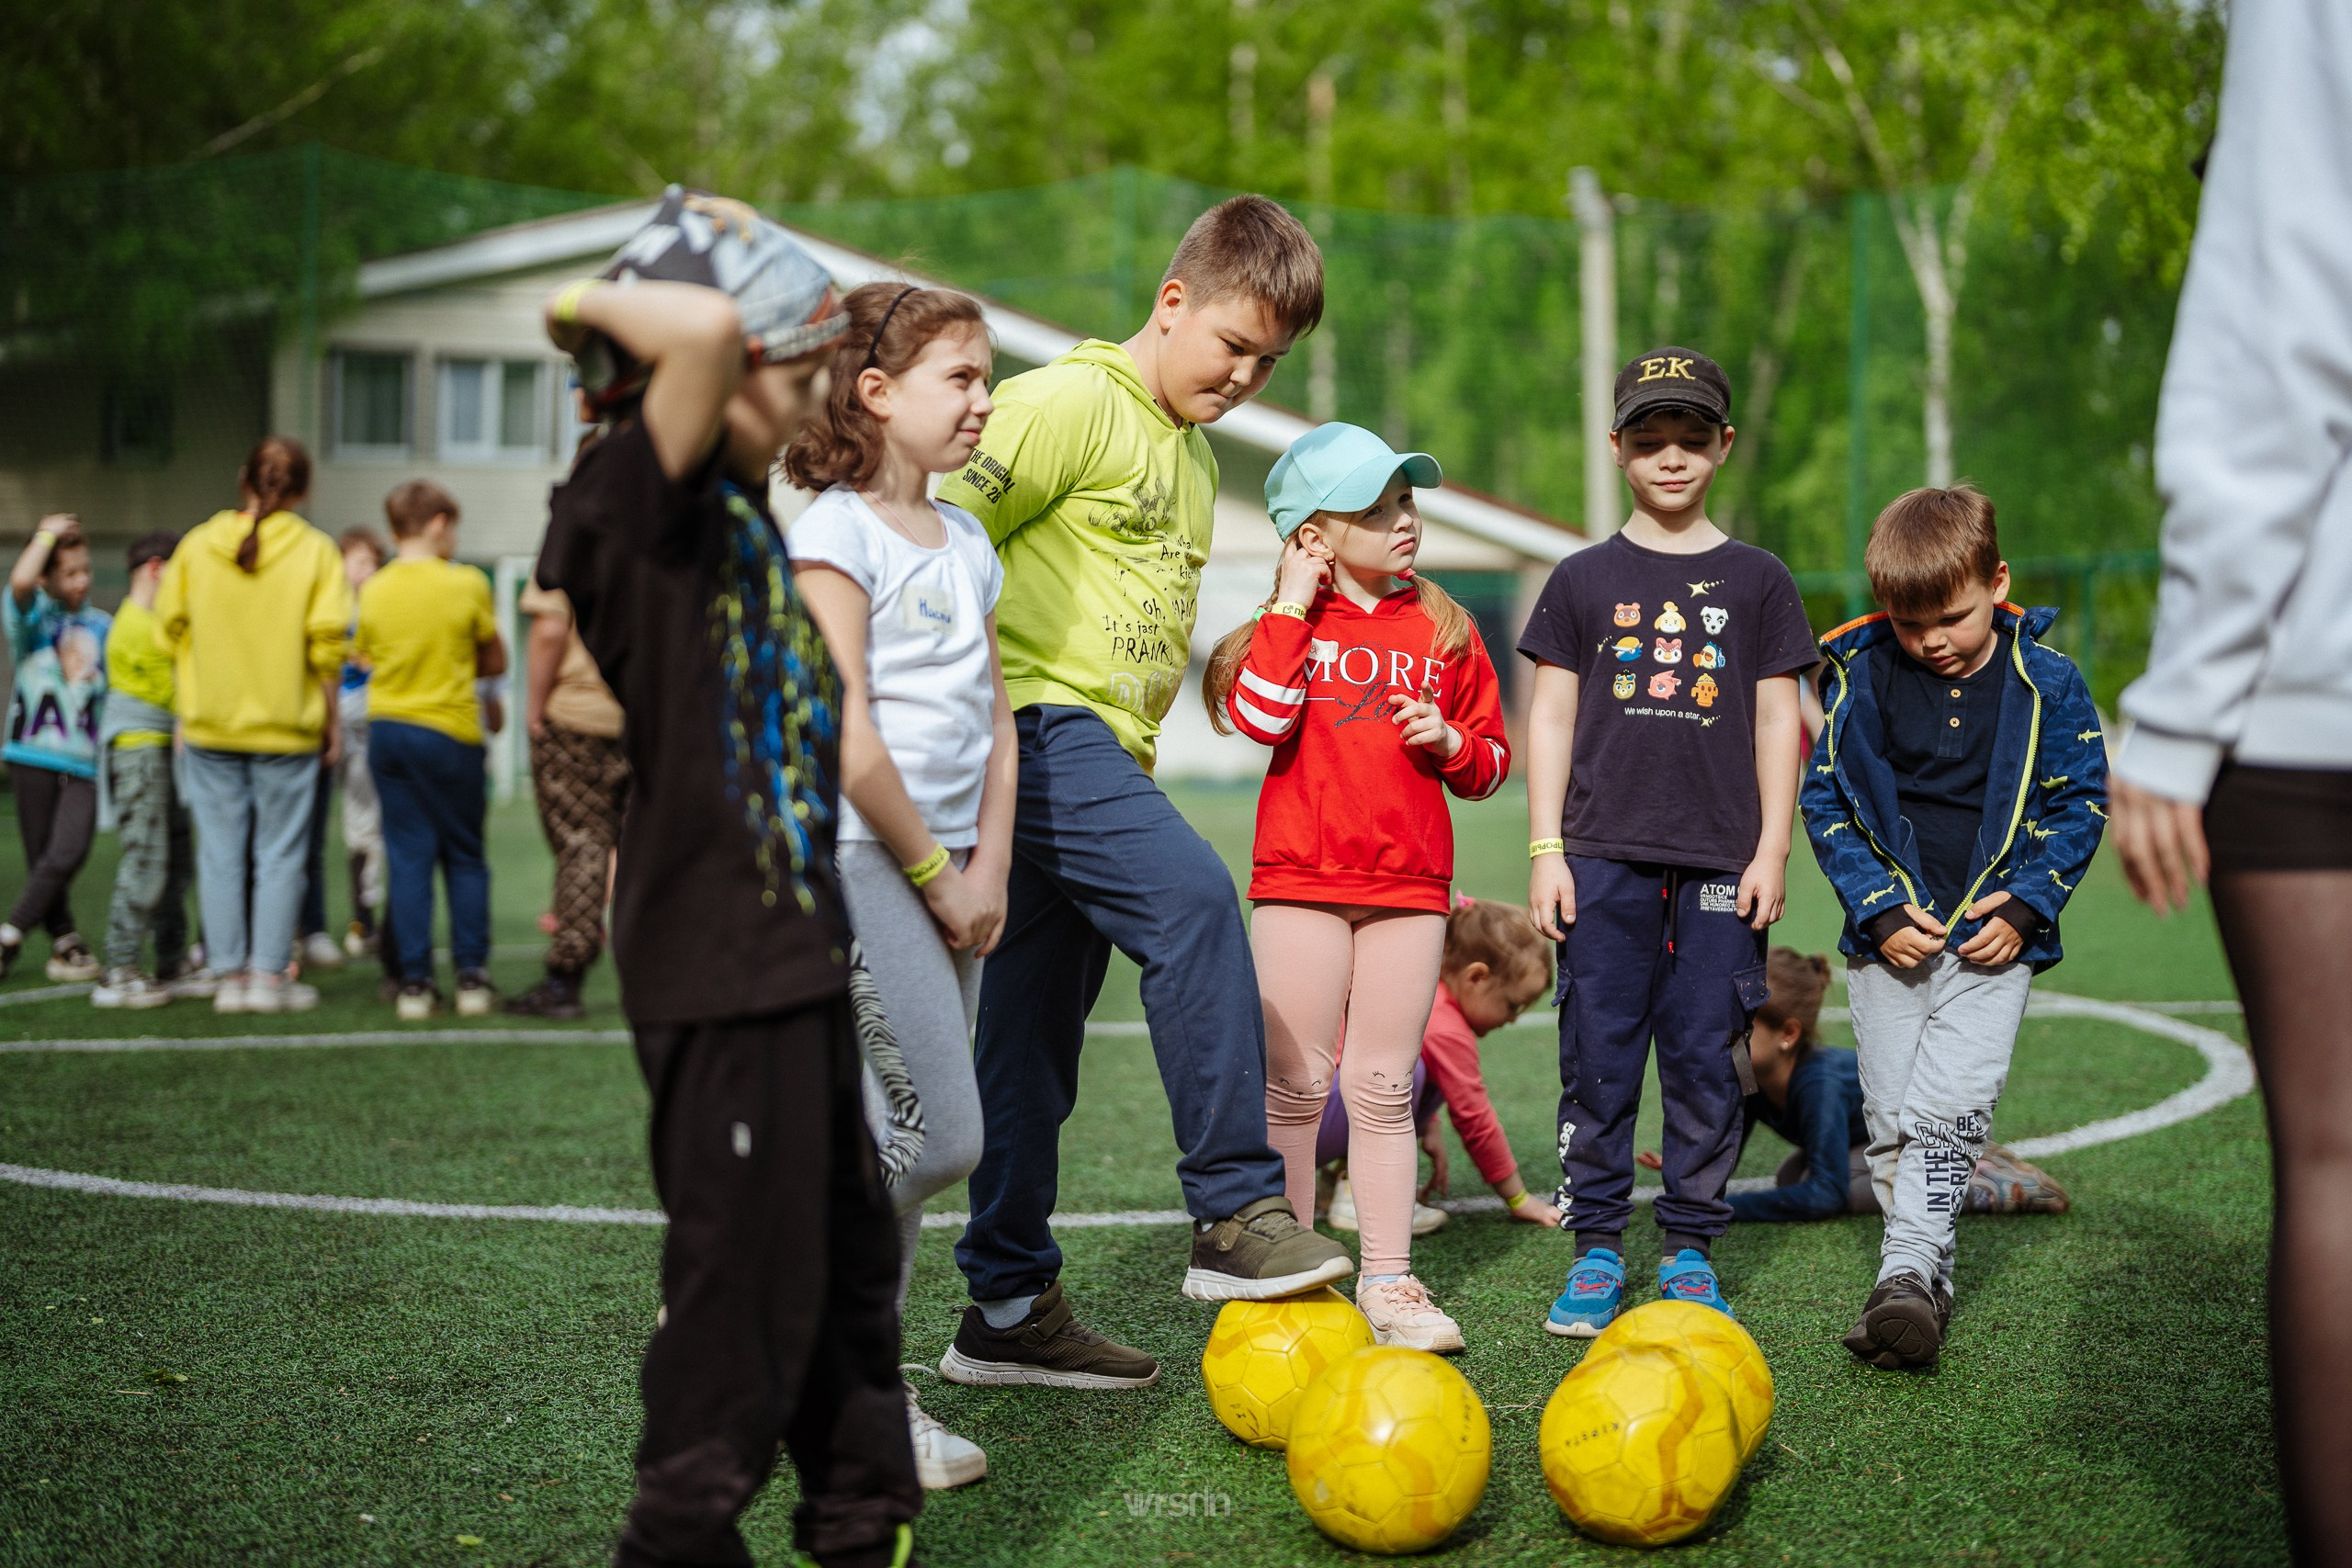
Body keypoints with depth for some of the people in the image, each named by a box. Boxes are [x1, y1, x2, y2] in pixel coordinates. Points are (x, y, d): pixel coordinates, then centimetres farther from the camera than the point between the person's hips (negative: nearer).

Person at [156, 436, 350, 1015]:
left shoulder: (196, 545, 1)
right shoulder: (315, 550, -5)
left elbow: (172, 630, 4)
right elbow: (327, 645, -10)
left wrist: (185, 712, 13)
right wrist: (331, 719, 1)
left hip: (210, 726, 2)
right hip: (287, 726, -2)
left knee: (220, 854, 7)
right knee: (280, 855, 5)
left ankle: (230, 975, 9)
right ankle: (270, 974, 3)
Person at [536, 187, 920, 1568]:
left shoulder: (743, 509, 13)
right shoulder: (643, 499, -16)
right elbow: (708, 329, -33)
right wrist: (600, 304, -16)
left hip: (796, 947, 10)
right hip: (716, 956, -10)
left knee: (845, 1255, 20)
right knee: (745, 1285, -2)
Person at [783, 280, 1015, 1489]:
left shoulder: (965, 541, 15)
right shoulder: (834, 533, -9)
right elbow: (846, 737, -16)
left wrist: (989, 866, 3)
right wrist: (937, 875, -10)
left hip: (947, 869, 8)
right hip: (859, 860, -8)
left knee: (900, 1143, 8)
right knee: (941, 1137, -13)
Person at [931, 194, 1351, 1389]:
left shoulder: (1195, 457, 23)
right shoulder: (1070, 402, -6)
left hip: (1109, 752, 9)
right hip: (1041, 724, -9)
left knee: (1034, 1038, 10)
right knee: (1193, 899, -27)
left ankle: (1009, 1305, 14)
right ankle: (1237, 1213, -25)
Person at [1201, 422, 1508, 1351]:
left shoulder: (1443, 626, 10)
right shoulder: (1293, 624, 2)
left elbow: (1489, 765, 16)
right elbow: (1261, 719, -18)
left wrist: (1450, 741, -6)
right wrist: (1292, 608, -14)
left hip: (1410, 882, 3)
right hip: (1301, 878, -2)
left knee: (1384, 1090, 6)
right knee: (1296, 1086, 2)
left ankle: (1388, 1283, 13)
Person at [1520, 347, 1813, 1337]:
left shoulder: (1757, 582, 9)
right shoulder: (1585, 580, 8)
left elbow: (1777, 718, 8)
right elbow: (1551, 715, 7)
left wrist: (1772, 850, 1)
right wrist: (1545, 850, 1)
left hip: (1721, 863, 0)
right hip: (1605, 854, 0)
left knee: (1706, 1057, 1)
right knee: (1598, 1052, -1)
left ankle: (1690, 1247, 12)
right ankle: (1596, 1245, 8)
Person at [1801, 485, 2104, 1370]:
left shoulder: (2046, 682, -3)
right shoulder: (1861, 676, -1)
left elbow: (2081, 800, 4)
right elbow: (1825, 799, 2)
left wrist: (2026, 905, -8)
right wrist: (1879, 908, -8)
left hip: (1993, 935, -2)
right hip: (1889, 935, 2)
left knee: (1949, 1104, -16)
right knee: (1890, 1118, 3)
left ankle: (1907, 1270, -13)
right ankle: (1927, 1280, 13)